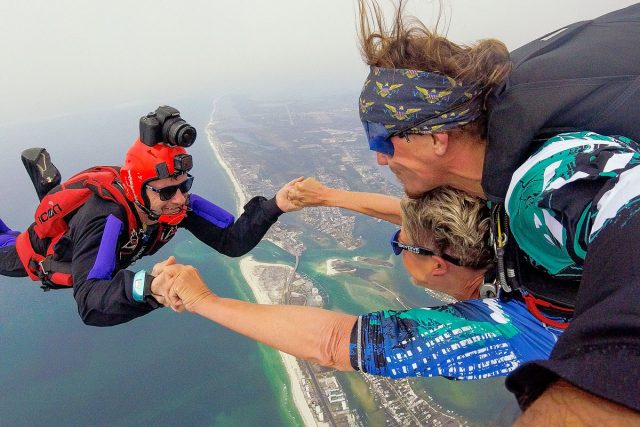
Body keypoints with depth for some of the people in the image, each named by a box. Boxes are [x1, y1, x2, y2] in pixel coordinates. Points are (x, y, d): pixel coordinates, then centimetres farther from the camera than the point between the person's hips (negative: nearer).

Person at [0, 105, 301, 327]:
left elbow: (231, 241, -36)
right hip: (44, 255, -4)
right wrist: (146, 285, -77)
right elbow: (89, 303, -58)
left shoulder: (176, 201, -35)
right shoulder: (103, 217, -49)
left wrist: (274, 206, -51)